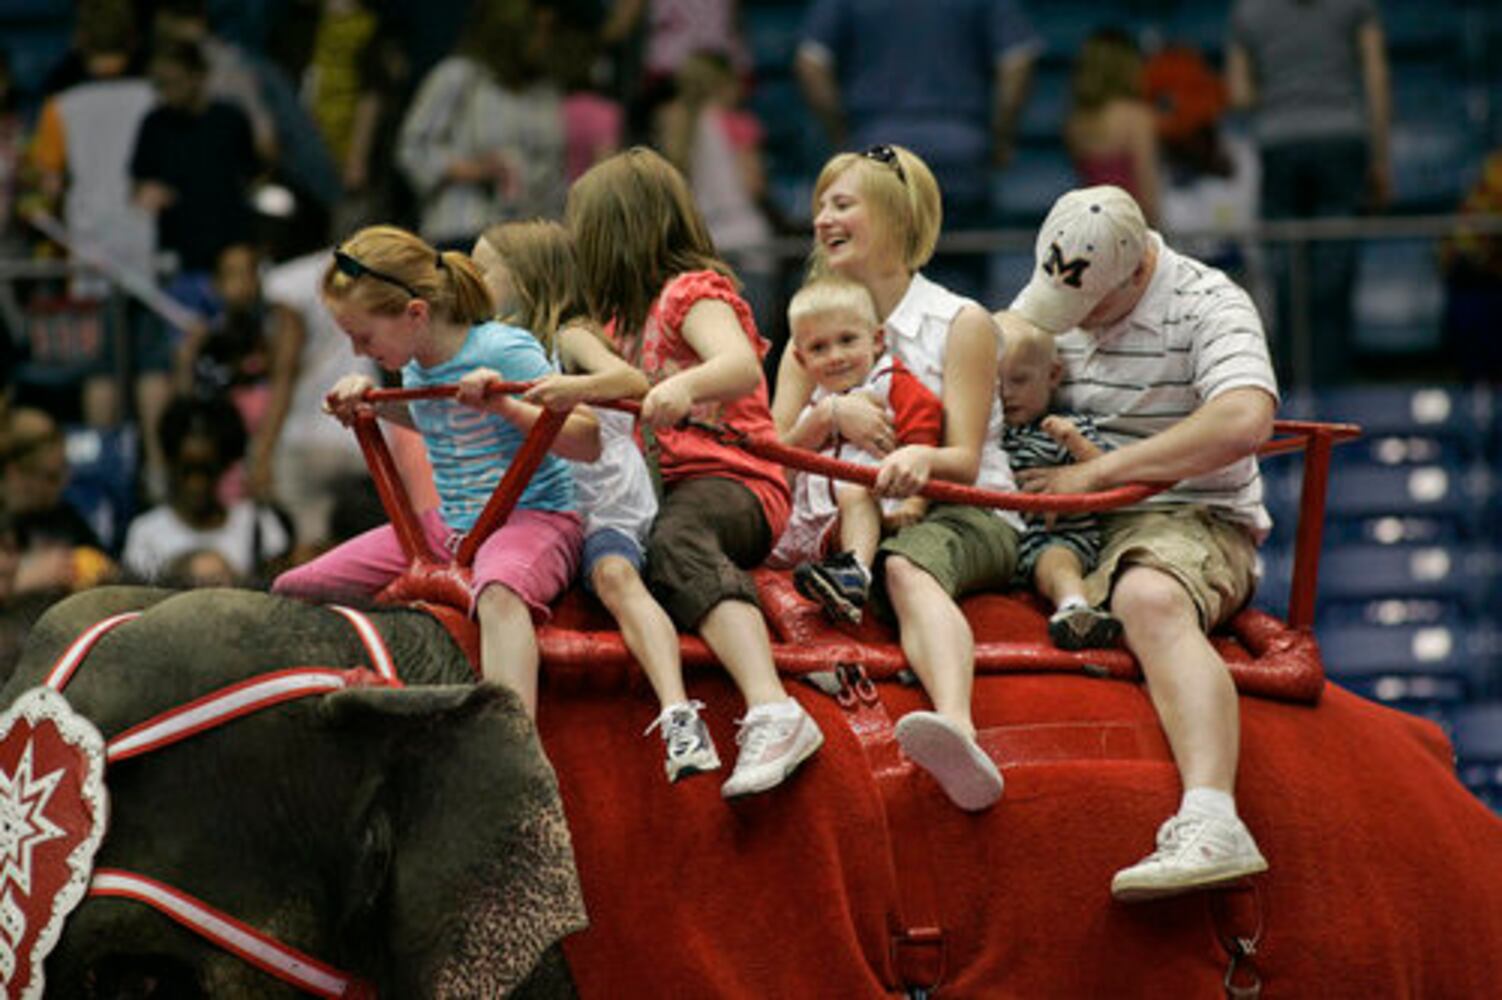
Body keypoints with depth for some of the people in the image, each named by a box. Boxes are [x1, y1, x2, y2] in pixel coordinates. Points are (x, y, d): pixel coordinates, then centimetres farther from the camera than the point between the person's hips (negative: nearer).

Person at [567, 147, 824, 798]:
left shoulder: (693, 291, 1)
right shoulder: (626, 318, 29)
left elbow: (741, 366, -21)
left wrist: (686, 385, -41)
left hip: (732, 483, -10)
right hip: (660, 494, 10)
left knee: (675, 539, -41)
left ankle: (773, 712, -60)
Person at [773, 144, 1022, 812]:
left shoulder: (962, 324, 4)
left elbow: (965, 461, -5)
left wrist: (921, 459, -30)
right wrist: (831, 418, -13)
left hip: (969, 517, -7)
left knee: (908, 568, -42)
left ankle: (956, 727, -72)